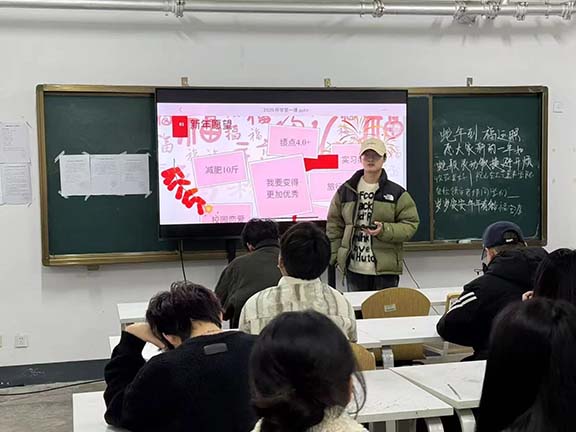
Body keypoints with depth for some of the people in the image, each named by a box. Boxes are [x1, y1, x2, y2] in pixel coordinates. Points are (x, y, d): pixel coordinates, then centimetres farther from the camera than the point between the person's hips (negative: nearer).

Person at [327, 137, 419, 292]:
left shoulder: (397, 193, 0)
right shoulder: (345, 191, 7)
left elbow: (410, 225, -2)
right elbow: (334, 226, 10)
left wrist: (384, 230, -18)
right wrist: (335, 255, 2)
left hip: (385, 269, -2)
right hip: (354, 268, 2)